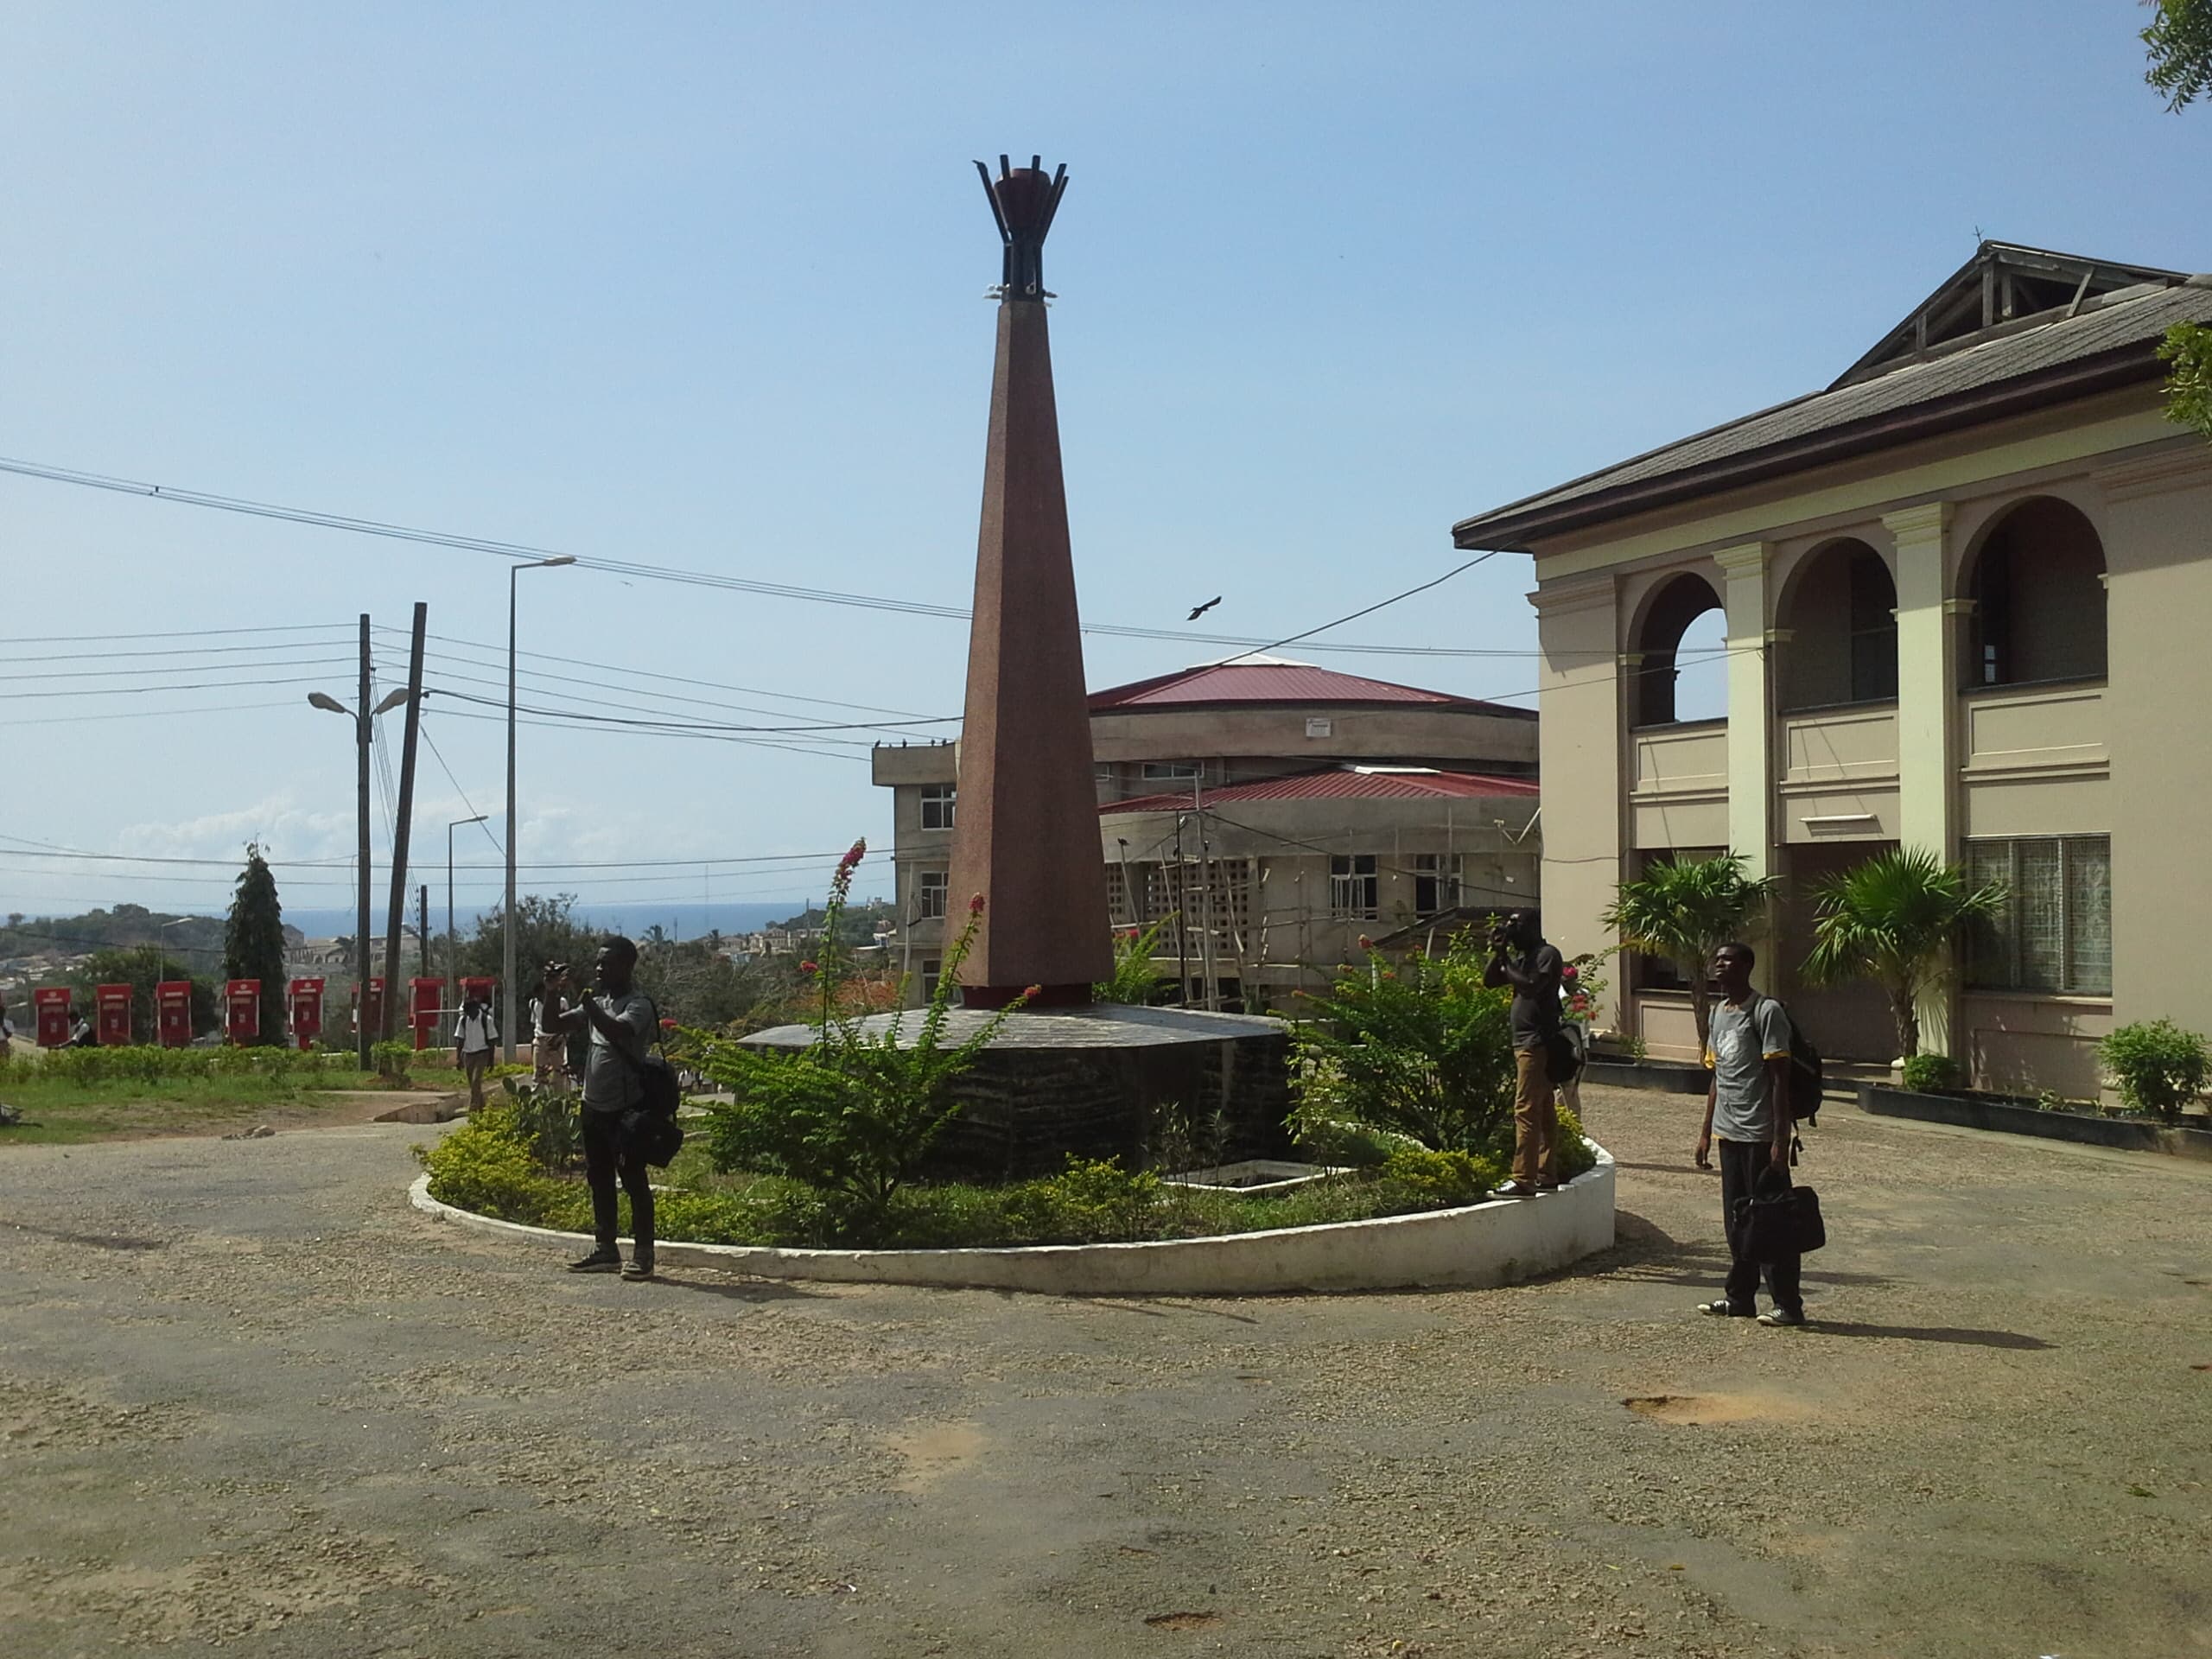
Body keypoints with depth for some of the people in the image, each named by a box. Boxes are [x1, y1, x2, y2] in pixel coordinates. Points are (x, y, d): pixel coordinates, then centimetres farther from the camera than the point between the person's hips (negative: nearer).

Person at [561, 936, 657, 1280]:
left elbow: (617, 1031, -31)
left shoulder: (638, 1005, -12)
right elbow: (557, 1023, 15)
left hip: (624, 1109, -8)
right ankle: (606, 1250, 22)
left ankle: (643, 1255, 0)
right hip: (594, 1106, 8)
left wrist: (588, 1005, -28)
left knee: (634, 1181, -4)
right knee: (599, 1180, 13)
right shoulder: (599, 1003, 13)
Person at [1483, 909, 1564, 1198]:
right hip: (1525, 1042, 10)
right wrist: (1497, 953, 4)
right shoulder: (1523, 958, 17)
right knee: (1543, 1112, 12)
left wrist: (1505, 959, -13)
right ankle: (1547, 1175, 17)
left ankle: (1523, 1180, -16)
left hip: (1536, 1042, -10)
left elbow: (1530, 986, -22)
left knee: (1526, 1111, -13)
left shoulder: (1548, 954, -9)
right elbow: (1489, 980, 18)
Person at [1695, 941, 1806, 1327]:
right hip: (1729, 1132, 8)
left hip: (1760, 1135, -8)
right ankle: (1740, 1296, 21)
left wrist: (1780, 1139, -17)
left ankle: (1788, 1304, 5)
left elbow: (1780, 1078, -13)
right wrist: (1706, 1132, 17)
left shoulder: (1766, 1012, -11)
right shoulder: (1718, 1013, 14)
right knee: (1736, 1220, 12)